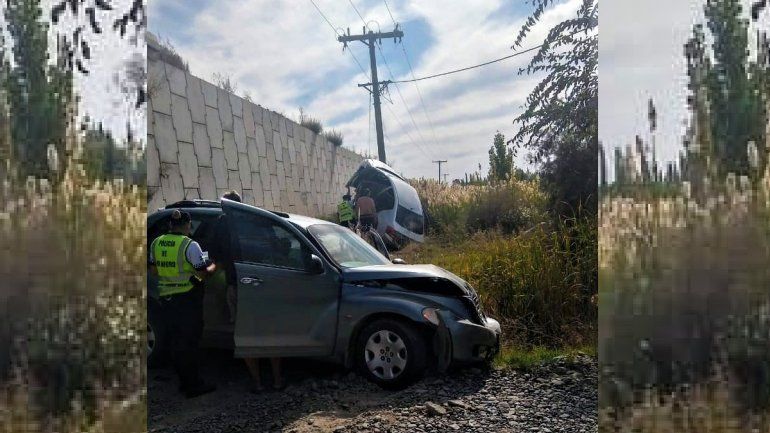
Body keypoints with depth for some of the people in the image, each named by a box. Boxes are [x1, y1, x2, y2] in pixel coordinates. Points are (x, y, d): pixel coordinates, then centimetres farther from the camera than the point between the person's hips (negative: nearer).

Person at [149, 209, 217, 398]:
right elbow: (203, 272, -14)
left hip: (166, 298, 6)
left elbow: (153, 270, 13)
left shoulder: (156, 243, 4)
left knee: (176, 343, 15)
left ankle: (184, 382, 26)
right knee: (189, 343, 2)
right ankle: (194, 386, 8)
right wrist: (213, 266, 5)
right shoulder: (190, 245, -16)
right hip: (188, 299, -6)